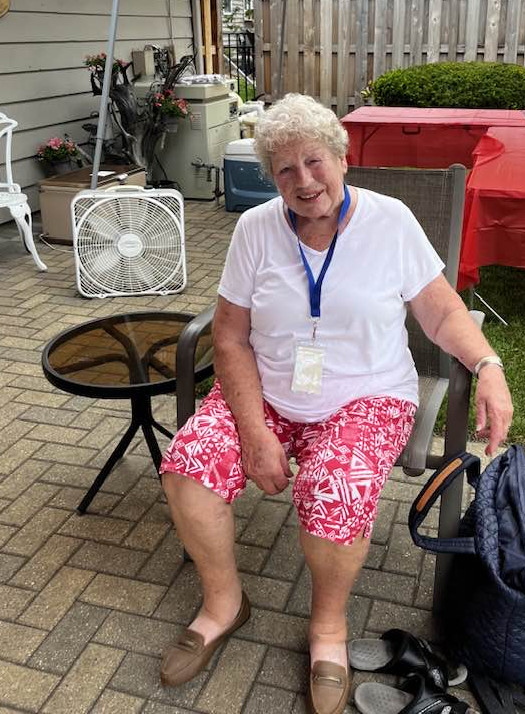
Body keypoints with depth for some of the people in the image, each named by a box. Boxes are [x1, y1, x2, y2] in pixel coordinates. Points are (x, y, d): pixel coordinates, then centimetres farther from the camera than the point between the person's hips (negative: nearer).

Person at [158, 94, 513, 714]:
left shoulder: (391, 221, -5)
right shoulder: (255, 229, -1)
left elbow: (443, 314, 2)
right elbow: (231, 339, -3)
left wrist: (489, 368, -17)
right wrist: (255, 432, -13)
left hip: (366, 399, -2)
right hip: (265, 395, 3)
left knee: (334, 495, -31)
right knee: (187, 463, -21)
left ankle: (329, 624, 3)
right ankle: (222, 602, 6)